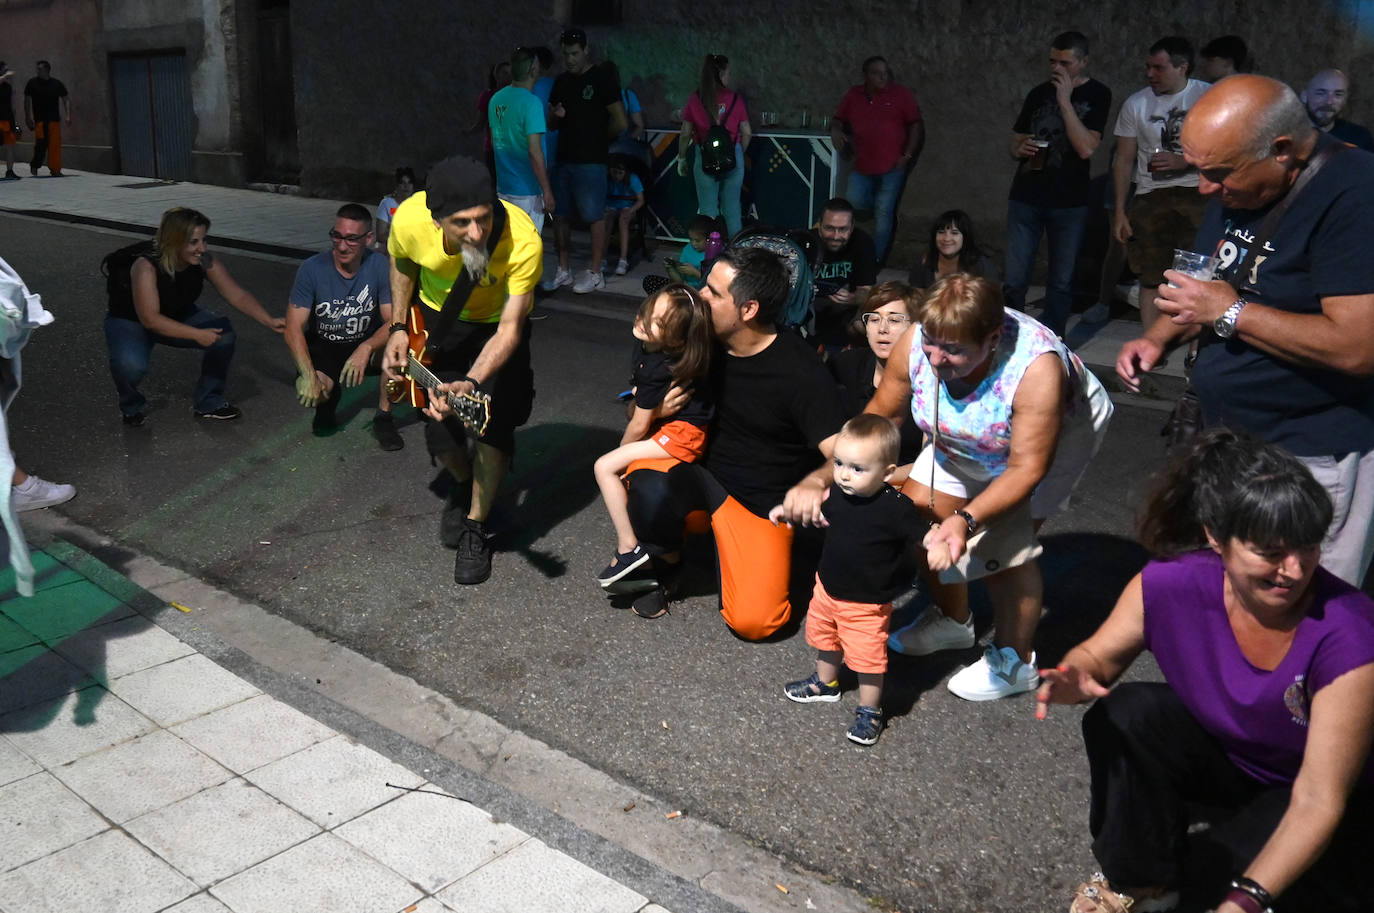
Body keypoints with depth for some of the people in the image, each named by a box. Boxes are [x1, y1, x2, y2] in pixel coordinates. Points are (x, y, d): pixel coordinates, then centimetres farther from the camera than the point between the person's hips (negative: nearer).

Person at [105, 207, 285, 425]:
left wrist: (269, 321, -31)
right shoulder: (146, 268, -33)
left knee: (225, 335, -15)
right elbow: (150, 319, -33)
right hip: (131, 322, -5)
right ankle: (131, 406, 3)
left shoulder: (206, 262, -20)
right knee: (130, 364, -34)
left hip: (178, 317, 5)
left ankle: (208, 403, 5)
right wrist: (197, 335, -33)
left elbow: (237, 295, -18)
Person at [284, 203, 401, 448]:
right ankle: (329, 397, 13)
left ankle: (383, 418, -11)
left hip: (367, 344, 0)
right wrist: (309, 376, -31)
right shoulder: (313, 268, -18)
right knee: (308, 391, -29)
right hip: (322, 346, 0)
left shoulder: (379, 265, -18)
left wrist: (366, 349, -42)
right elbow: (294, 328, -18)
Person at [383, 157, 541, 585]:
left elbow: (509, 328, -34)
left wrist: (470, 384, -48)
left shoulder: (523, 242, -39)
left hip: (496, 321, -2)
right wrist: (398, 328, -9)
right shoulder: (409, 221, -31)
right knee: (439, 429, 1)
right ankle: (463, 485, 37)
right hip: (435, 318, 2)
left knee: (493, 422, -14)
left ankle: (475, 527, 9)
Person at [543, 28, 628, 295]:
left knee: (595, 217, -3)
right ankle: (563, 271, 19)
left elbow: (620, 123, -8)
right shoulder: (561, 81, 14)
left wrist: (597, 139, 4)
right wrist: (556, 115, -2)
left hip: (590, 161, -7)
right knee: (560, 216, 9)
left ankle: (595, 273, 4)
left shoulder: (602, 79, -5)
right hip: (563, 159, 7)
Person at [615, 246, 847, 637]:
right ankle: (664, 564, 1)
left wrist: (815, 482, -49)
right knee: (647, 484, -33)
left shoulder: (800, 374, -19)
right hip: (703, 476, 3)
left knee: (752, 621, -21)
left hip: (762, 503, -3)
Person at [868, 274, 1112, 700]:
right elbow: (880, 415, -13)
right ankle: (952, 620, 27)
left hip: (1059, 433, -5)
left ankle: (1016, 661, 6)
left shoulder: (1036, 369, -42)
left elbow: (1026, 468, -35)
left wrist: (967, 519, -47)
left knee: (1006, 537, -17)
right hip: (967, 442, 6)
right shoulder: (914, 344, -29)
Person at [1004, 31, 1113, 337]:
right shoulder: (1039, 93, 11)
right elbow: (1015, 144, 18)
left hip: (1069, 202, -2)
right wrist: (1021, 149, -6)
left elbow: (1086, 148, -15)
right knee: (1014, 280, -1)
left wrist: (1064, 100, -16)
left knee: (1061, 283, 5)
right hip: (1025, 197, 2)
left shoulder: (1097, 95, -1)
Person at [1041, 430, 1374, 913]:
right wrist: (1076, 678, -30)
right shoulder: (1172, 584, -24)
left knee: (1234, 868, -29)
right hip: (1224, 758, 4)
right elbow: (1100, 655, -5)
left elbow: (1318, 801, -30)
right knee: (1126, 714, -23)